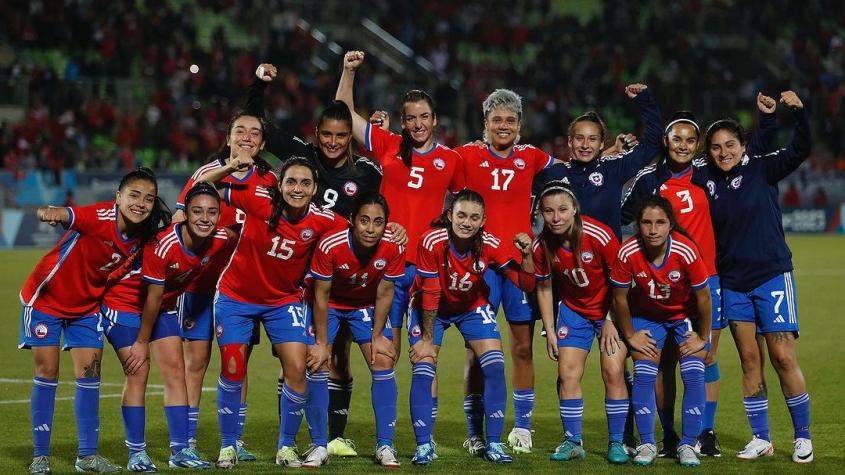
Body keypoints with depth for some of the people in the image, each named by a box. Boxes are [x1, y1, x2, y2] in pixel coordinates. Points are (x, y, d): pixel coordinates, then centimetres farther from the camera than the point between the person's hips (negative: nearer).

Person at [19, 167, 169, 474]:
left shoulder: (143, 238, -12)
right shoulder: (99, 217, -30)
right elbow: (65, 215, -50)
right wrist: (50, 213, -72)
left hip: (87, 305, 5)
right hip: (46, 298, -5)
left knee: (90, 374, 1)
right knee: (47, 372, -3)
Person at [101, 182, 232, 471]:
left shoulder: (221, 241, -17)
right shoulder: (162, 245, -33)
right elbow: (153, 297, -24)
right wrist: (142, 342, -15)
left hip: (165, 306, 6)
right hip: (124, 303, -6)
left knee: (176, 370, 2)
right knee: (138, 371, -10)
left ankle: (180, 451, 7)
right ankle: (136, 454, -4)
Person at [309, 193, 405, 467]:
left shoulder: (393, 247, -26)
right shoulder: (330, 245, -33)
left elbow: (384, 293, -11)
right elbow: (321, 295, -21)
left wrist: (377, 335, -10)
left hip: (367, 306, 2)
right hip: (331, 305, -2)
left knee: (383, 363, -10)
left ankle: (385, 446, -2)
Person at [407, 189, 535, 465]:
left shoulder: (490, 245, -24)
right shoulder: (432, 242, -31)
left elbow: (526, 285, -23)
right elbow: (430, 294, -24)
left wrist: (527, 255, -40)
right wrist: (427, 339, -17)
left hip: (473, 307, 2)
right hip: (432, 309, -2)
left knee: (495, 366, -11)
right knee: (423, 368, -15)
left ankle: (493, 445, -1)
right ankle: (424, 446, -4)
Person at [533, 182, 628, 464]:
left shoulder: (599, 236, -26)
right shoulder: (542, 246, -14)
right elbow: (544, 289, 1)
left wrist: (611, 321, -13)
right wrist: (550, 331, -1)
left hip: (611, 310, -3)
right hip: (573, 310, 3)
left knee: (613, 372, -11)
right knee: (568, 374, -3)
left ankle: (616, 443, 1)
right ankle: (573, 443, 9)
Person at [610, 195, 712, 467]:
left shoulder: (686, 251, -32)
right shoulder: (628, 253, -29)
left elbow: (703, 297, -19)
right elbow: (620, 298, -12)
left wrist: (703, 337, -10)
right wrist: (630, 335, -5)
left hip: (686, 315, -1)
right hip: (646, 316, 1)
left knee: (694, 375, -12)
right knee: (644, 377, -8)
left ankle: (688, 445, -3)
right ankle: (647, 444, 1)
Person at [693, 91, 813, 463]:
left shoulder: (761, 169, -6)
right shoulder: (704, 180, 3)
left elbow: (799, 150, -17)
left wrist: (798, 112, -32)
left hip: (771, 275, -4)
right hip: (733, 282, 4)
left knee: (783, 358, -5)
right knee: (749, 360, 6)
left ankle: (803, 437, 6)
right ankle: (760, 439, 14)